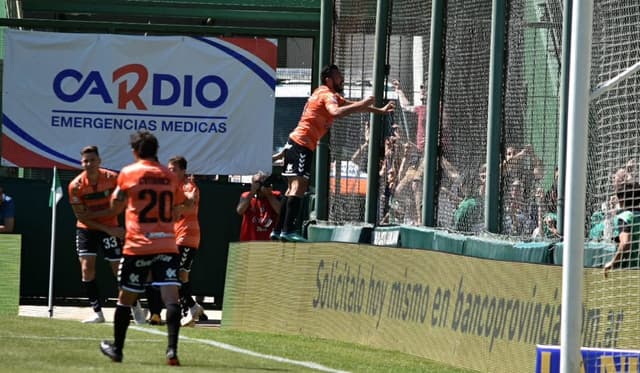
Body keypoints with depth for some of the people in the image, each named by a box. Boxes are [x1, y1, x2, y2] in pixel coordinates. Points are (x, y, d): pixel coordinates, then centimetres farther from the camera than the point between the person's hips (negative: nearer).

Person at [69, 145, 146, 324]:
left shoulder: (112, 178, -14)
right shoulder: (76, 186, -14)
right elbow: (81, 217, -11)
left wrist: (92, 214, -21)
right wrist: (108, 230, -16)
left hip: (110, 228, -1)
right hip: (86, 229, 1)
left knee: (119, 269, 1)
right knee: (87, 268, -12)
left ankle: (136, 308, 20)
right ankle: (98, 313, -5)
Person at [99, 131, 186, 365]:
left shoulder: (128, 173, -1)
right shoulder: (170, 176, 8)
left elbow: (115, 207, 6)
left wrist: (117, 192, 23)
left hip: (137, 246, -2)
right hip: (167, 245, 2)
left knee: (125, 298, 12)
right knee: (171, 297, -9)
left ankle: (117, 348, 23)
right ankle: (172, 349, -23)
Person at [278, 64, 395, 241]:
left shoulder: (331, 95, 19)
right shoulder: (327, 95, -12)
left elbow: (352, 105, 29)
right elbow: (336, 112, -34)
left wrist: (380, 110, 26)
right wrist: (362, 104, -32)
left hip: (295, 143, 11)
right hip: (301, 145, -11)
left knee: (293, 188, 12)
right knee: (299, 185, -18)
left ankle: (279, 230, 14)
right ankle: (288, 231, -27)